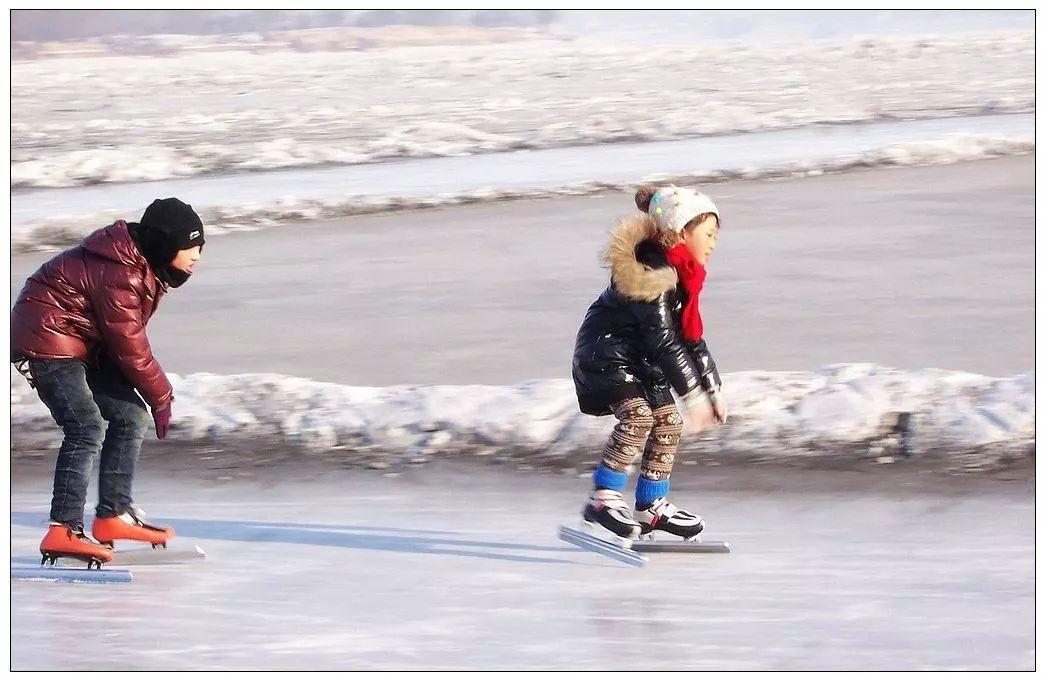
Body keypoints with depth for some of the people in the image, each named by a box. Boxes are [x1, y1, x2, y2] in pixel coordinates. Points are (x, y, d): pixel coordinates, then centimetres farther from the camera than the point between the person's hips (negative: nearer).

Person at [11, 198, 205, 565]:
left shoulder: (140, 263, 5)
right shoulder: (119, 273, -27)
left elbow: (130, 338, 11)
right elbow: (129, 346, -20)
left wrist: (158, 393, 4)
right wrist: (161, 397, -8)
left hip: (85, 344, 11)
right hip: (48, 342, -11)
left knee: (131, 418, 8)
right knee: (87, 429, -20)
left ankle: (113, 516, 13)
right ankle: (64, 531, -23)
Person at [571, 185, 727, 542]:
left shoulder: (682, 274, 4)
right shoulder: (651, 272, -27)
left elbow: (692, 338, 11)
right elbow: (663, 340, -29)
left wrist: (714, 390, 8)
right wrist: (693, 393, -27)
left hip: (639, 358, 10)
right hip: (604, 349, -10)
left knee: (668, 422, 5)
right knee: (638, 414, -27)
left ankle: (652, 507, 15)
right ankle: (602, 500, -24)